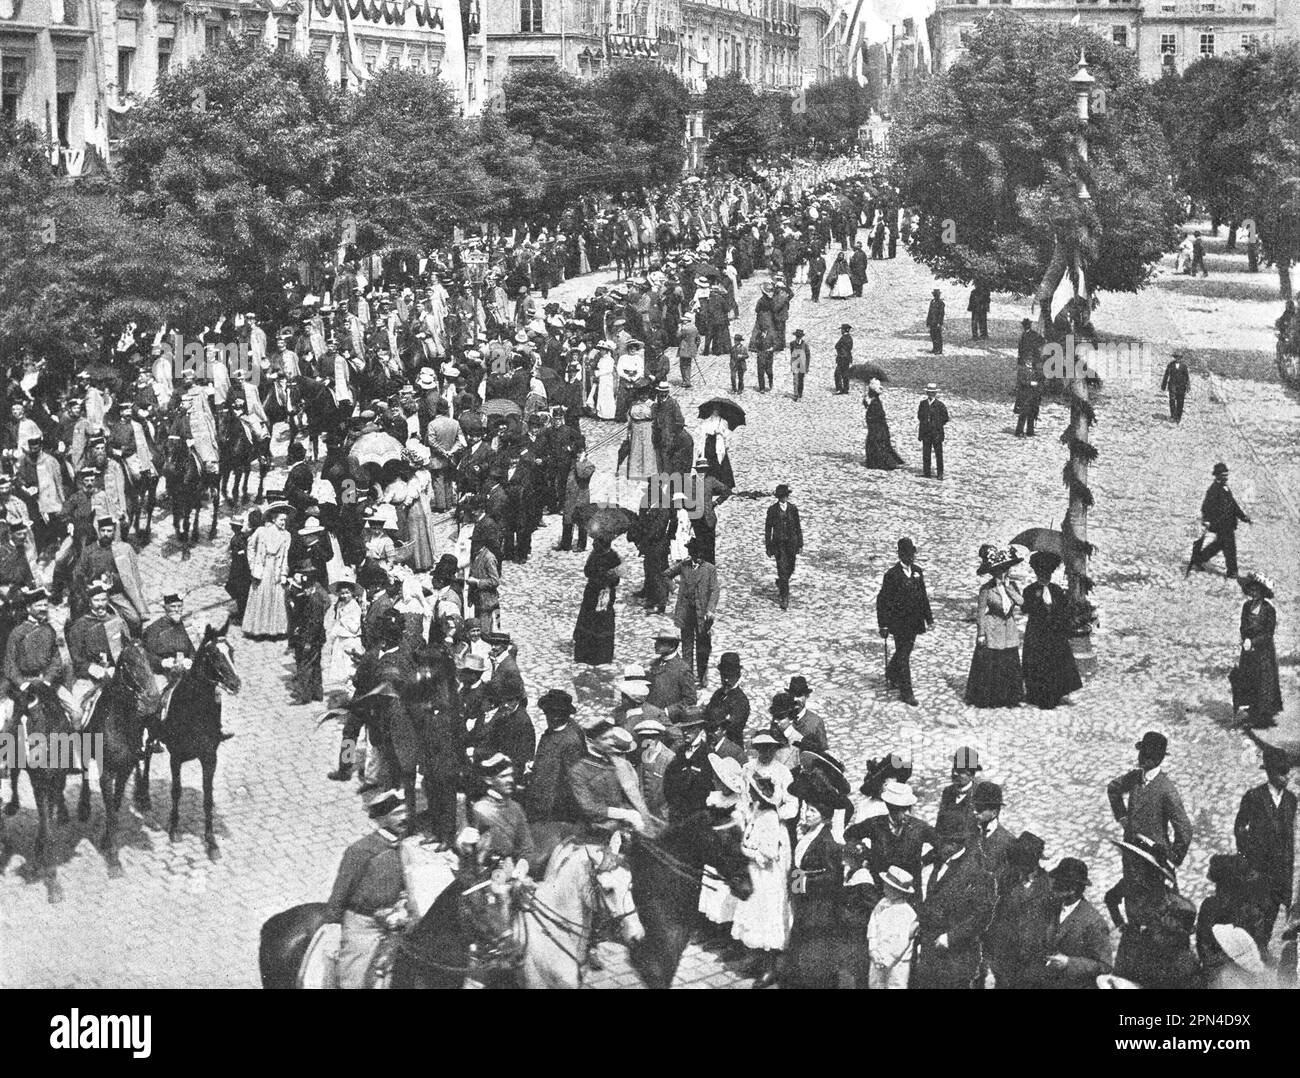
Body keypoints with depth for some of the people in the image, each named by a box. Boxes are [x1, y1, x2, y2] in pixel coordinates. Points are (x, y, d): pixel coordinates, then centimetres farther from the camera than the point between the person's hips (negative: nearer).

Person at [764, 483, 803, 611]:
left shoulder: (793, 508, 4)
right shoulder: (772, 509, -3)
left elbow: (798, 527, 9)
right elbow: (767, 528, 2)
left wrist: (800, 545, 7)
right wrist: (768, 546, 0)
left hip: (791, 543, 3)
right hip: (778, 543, -3)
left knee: (790, 569, 12)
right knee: (782, 570, -10)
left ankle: (779, 584, 43)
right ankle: (784, 597, -7)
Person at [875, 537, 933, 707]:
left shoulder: (917, 572, 5)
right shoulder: (892, 575, -14)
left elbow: (923, 596, 14)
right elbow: (882, 600, -12)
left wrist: (929, 617, 13)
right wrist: (883, 625, -14)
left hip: (914, 621, 6)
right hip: (899, 622, -6)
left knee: (904, 652, 19)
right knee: (903, 656, -5)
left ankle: (891, 674, 45)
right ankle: (906, 692, -2)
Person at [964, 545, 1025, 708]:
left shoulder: (1012, 585, 3)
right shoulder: (986, 589, -11)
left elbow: (1021, 601, -11)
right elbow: (980, 612, -9)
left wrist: (1008, 588, -14)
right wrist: (980, 633, -11)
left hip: (1009, 631, 5)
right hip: (991, 631, -5)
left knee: (1010, 665, 7)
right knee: (989, 664, 0)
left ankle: (1009, 697, 16)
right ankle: (985, 699, 10)